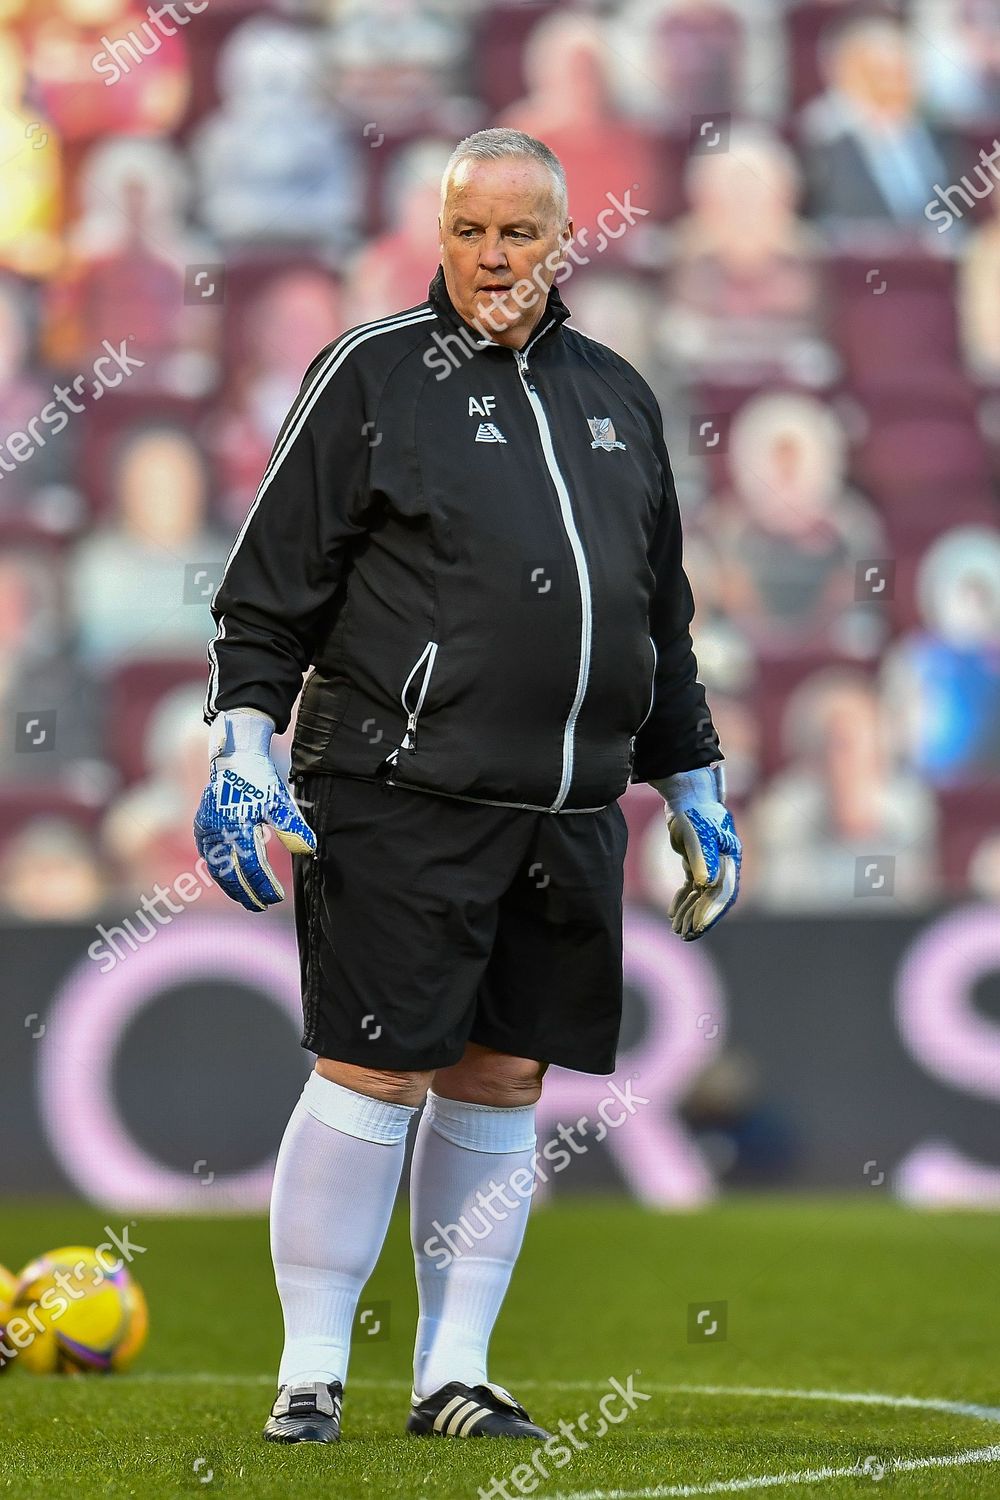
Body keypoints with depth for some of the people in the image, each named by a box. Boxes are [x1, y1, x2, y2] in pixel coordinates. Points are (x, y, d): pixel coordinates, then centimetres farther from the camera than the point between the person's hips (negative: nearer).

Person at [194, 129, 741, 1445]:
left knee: (502, 1084, 7)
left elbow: (663, 617, 25)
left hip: (570, 816, 5)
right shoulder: (374, 374, 1)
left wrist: (696, 788, 24)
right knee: (372, 1075, -6)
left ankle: (453, 1376, 14)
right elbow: (270, 586, 0)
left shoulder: (617, 397, 17)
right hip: (400, 796, -5)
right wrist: (243, 743, -9)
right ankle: (311, 1375, 2)